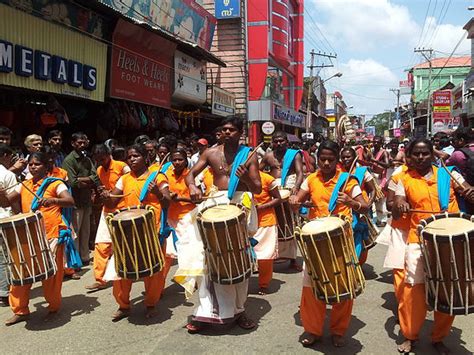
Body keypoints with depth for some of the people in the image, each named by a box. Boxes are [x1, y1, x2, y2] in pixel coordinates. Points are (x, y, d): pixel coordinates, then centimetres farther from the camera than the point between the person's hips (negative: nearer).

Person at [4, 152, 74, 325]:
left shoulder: (55, 184, -4)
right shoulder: (24, 185, 14)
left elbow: (70, 201, -18)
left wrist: (53, 200, -33)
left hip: (51, 235, -5)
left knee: (50, 274, 3)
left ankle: (54, 307, 22)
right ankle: (20, 311, 16)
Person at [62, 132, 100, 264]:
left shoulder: (87, 160, 13)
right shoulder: (68, 160, -8)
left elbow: (96, 179, 3)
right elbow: (72, 183, -17)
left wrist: (81, 180, -12)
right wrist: (88, 182, -6)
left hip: (87, 201, 7)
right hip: (75, 202, -7)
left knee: (85, 232, 14)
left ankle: (85, 258, 24)